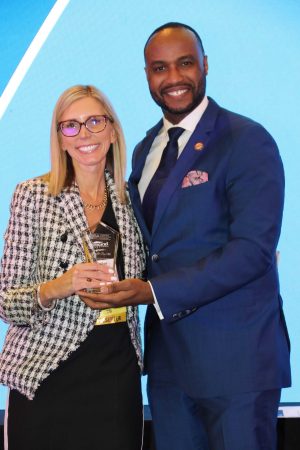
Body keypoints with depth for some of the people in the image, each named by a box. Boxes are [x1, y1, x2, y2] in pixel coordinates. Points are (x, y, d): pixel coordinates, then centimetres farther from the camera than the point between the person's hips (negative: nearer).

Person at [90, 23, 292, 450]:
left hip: (235, 355, -6)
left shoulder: (248, 141, -11)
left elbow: (253, 249, -20)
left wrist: (154, 291, -23)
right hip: (169, 350, 7)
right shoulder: (145, 150, 12)